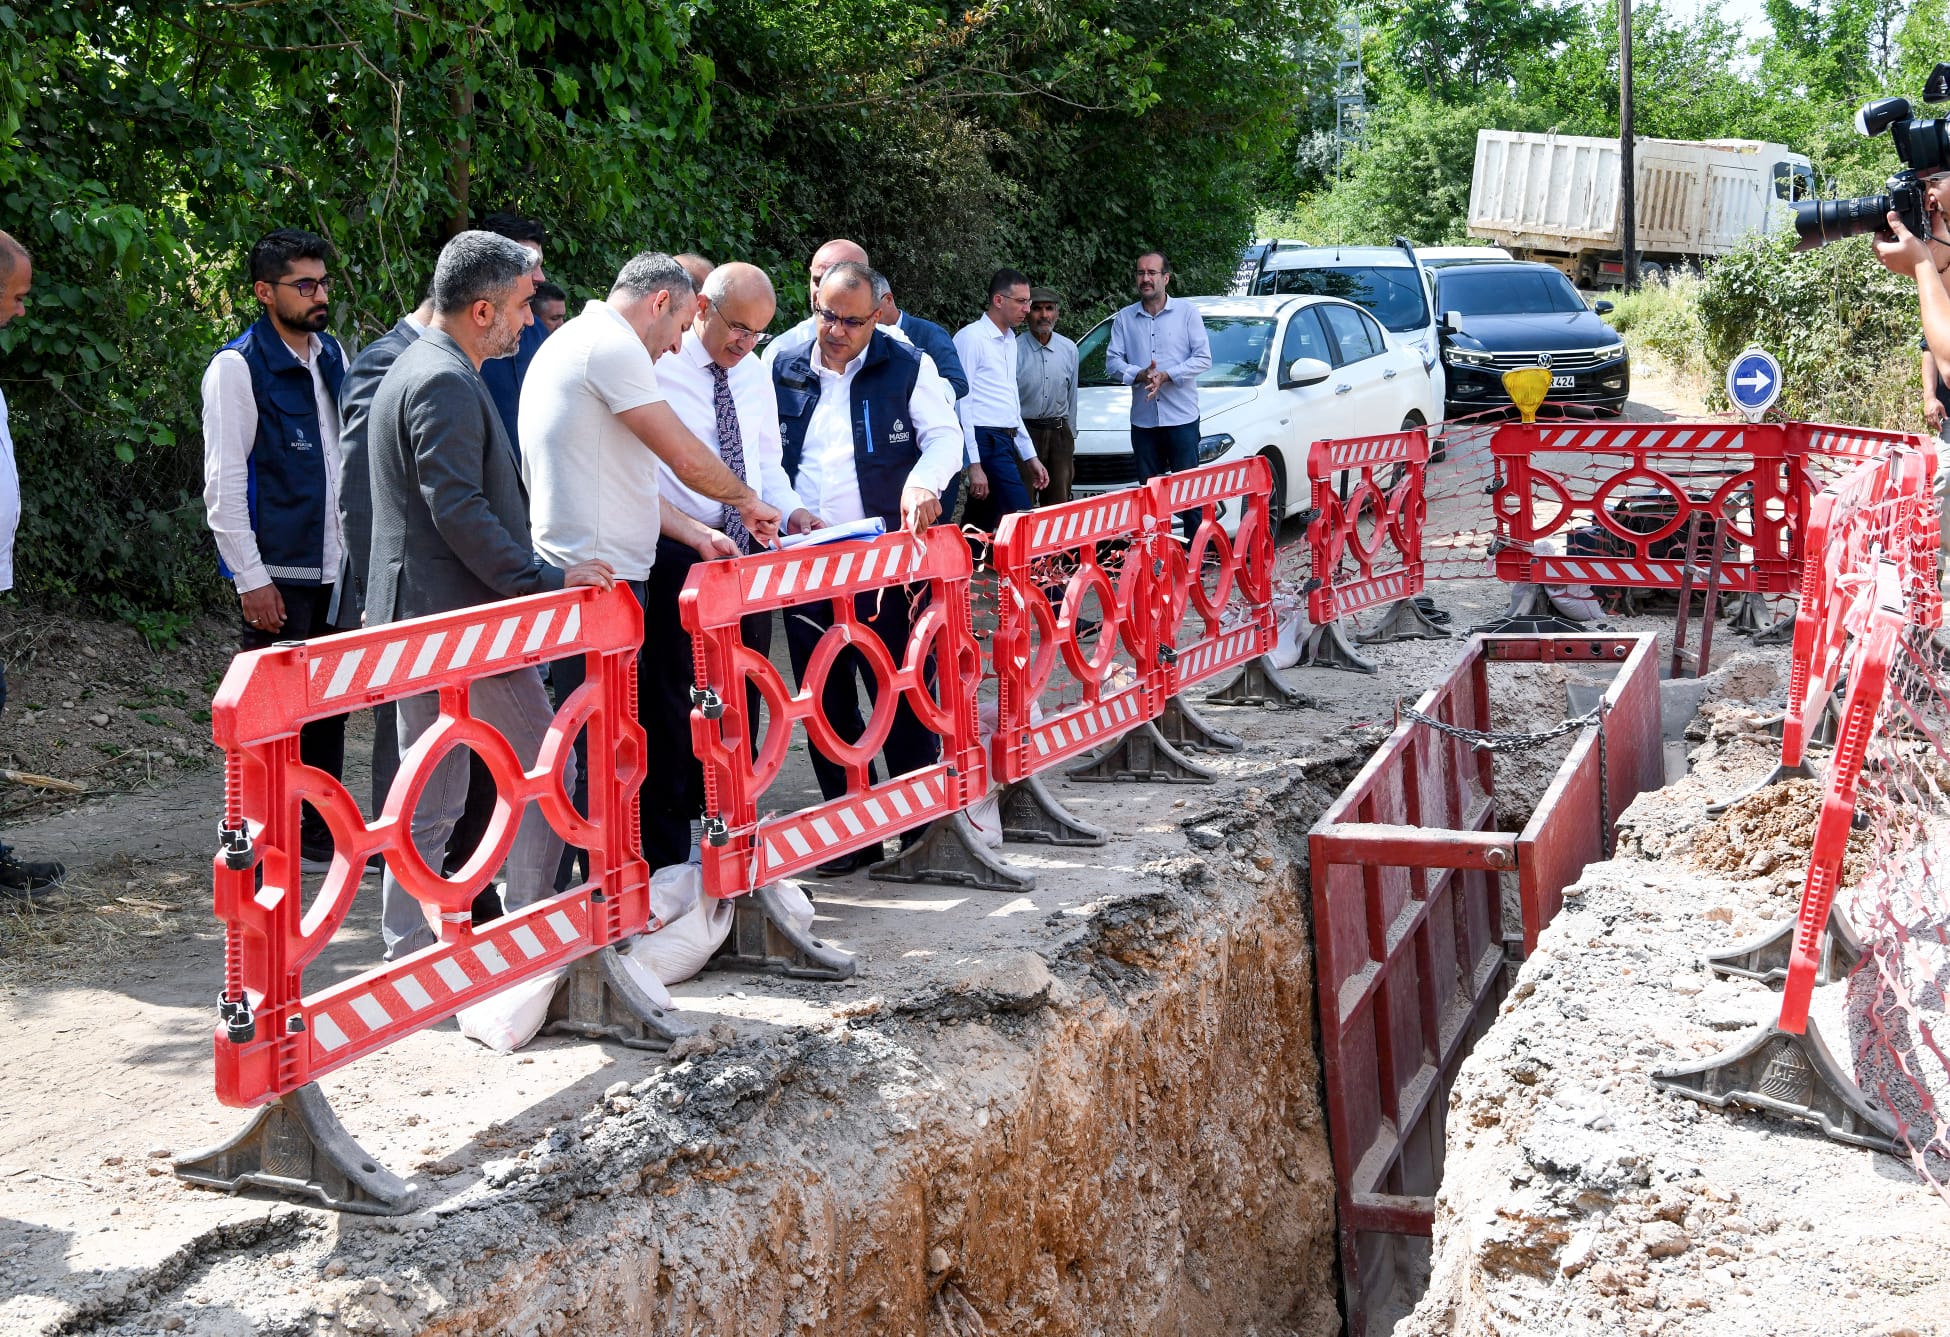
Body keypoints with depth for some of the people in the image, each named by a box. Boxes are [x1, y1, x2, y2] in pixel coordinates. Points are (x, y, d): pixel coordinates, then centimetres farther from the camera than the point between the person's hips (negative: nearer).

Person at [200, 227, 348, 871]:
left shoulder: (331, 354, 13)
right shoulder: (237, 367, -10)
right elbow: (223, 484, -12)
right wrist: (251, 579, -16)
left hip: (336, 567, 7)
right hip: (278, 574, -7)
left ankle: (321, 835, 21)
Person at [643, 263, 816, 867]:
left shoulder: (756, 375, 11)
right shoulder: (656, 370, -12)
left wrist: (791, 510, 0)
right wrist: (696, 534, -29)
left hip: (748, 556, 7)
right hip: (680, 562, -7)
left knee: (742, 704, 14)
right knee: (675, 711, -2)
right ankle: (666, 862, 8)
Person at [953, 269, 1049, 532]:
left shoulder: (1010, 340, 18)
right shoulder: (971, 337, -10)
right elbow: (961, 403, -13)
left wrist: (1029, 456, 22)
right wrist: (973, 464, -18)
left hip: (1005, 442, 9)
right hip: (986, 442, -9)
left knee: (982, 528, 9)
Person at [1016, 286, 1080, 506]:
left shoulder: (1069, 350, 7)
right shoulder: (1015, 350, -8)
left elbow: (1072, 398, 14)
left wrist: (1071, 438, 14)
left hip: (1059, 432, 4)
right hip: (1023, 432, -4)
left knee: (1060, 503, 2)